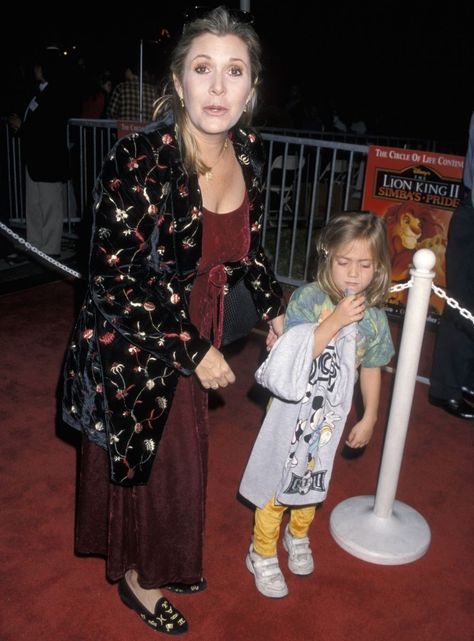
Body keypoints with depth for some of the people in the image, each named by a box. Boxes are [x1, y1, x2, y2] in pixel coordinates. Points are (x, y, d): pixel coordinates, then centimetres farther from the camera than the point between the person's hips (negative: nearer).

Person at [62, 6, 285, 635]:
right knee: (143, 463, 13)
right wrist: (193, 351, -20)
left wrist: (274, 308, 5)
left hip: (194, 336, 6)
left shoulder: (249, 153, -6)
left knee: (182, 456, 22)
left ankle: (165, 561, 50)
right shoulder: (139, 160, -27)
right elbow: (112, 281, -23)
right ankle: (136, 577, 42)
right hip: (129, 346, -6)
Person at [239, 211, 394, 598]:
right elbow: (296, 357, -25)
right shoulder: (307, 298, -19)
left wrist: (369, 418, 8)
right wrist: (335, 321, -31)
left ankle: (298, 537, 49)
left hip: (330, 415, 4)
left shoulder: (374, 316, -7)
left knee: (312, 479, 22)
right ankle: (263, 555, 29)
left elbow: (371, 370, 4)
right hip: (292, 411, -3)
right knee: (277, 481, 8)